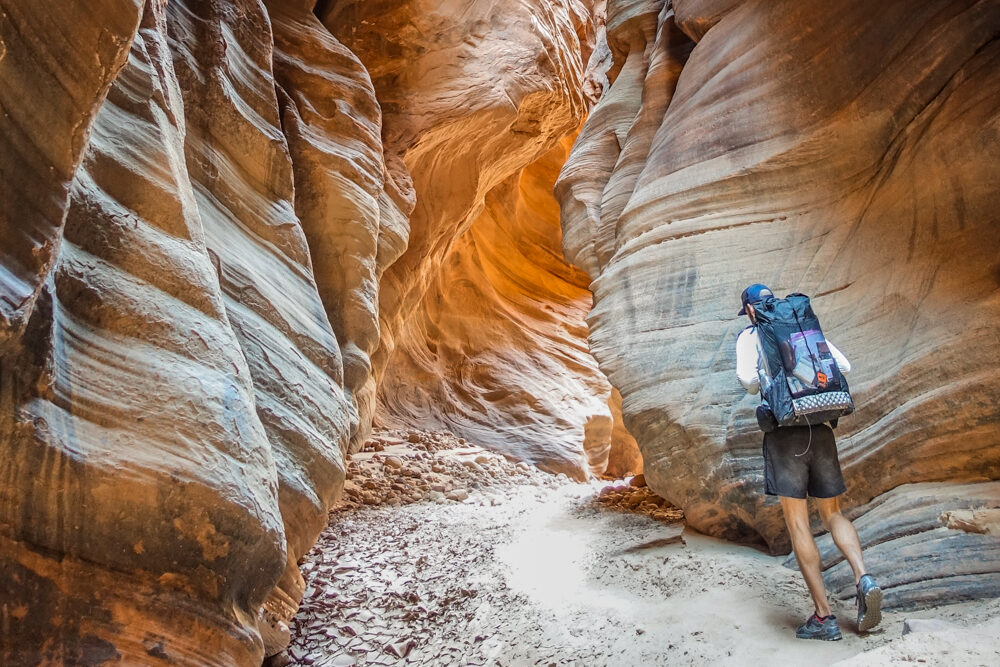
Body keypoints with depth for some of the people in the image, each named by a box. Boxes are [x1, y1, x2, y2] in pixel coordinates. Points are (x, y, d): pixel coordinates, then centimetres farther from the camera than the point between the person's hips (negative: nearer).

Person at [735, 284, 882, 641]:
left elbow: (747, 378, -11)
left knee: (797, 522, -1)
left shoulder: (749, 336, 4)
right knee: (832, 513, 17)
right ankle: (864, 579, -6)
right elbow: (844, 366, 11)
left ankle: (824, 616, -1)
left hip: (784, 432, -5)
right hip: (821, 430, 5)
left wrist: (757, 387, 12)